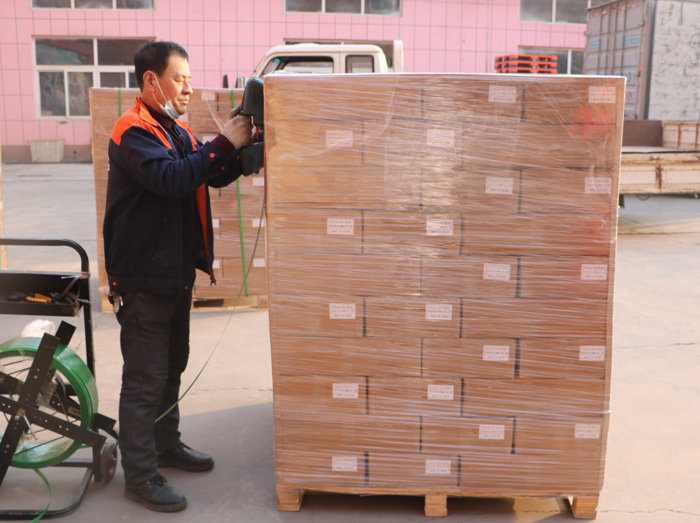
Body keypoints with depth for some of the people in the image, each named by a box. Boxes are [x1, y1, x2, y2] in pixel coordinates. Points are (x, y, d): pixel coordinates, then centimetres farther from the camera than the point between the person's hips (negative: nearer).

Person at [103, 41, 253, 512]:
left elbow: (217, 176, 13)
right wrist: (224, 143, -27)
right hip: (143, 276, -9)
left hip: (176, 273, 9)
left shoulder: (177, 132, 15)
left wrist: (241, 146, -4)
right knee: (145, 378, -2)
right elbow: (170, 178, -32)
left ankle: (166, 444, 36)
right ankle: (140, 476, 9)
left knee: (172, 366, 20)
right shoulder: (134, 131, -15)